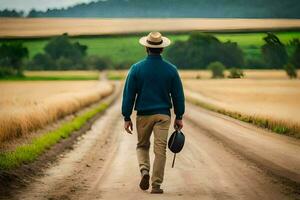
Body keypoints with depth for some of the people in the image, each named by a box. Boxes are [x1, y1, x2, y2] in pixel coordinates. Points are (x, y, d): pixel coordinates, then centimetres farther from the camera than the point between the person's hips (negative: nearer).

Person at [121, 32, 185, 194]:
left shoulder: (136, 68, -4)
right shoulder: (171, 69, -1)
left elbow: (128, 94, -3)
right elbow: (178, 95, 3)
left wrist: (127, 118, 3)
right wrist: (179, 117, 12)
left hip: (143, 115, 0)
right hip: (163, 114, 0)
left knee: (142, 146, 19)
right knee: (160, 149, 2)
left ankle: (144, 170, -6)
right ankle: (156, 185, 0)